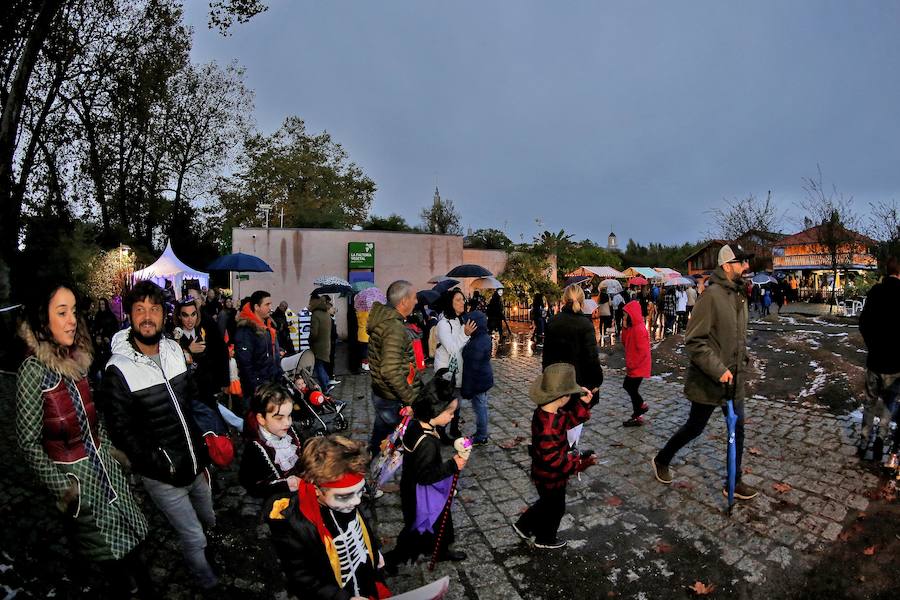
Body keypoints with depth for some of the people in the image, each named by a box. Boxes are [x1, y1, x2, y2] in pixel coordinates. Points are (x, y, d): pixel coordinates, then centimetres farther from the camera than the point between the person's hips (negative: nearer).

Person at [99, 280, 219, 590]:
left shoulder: (174, 350, -2)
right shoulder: (118, 370, -19)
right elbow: (123, 432, -16)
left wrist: (204, 440, 6)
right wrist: (164, 466, -17)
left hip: (195, 463, 5)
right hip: (163, 477, -5)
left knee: (209, 520, 27)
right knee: (194, 538, 11)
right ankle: (208, 583, 39)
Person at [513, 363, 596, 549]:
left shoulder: (547, 411, -12)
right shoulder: (548, 428, -40)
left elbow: (571, 419, 1)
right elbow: (554, 461, -33)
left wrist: (583, 402, -14)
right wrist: (581, 461, -25)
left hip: (544, 474, 8)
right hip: (551, 477, -8)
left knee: (547, 502, 31)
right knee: (555, 508, 21)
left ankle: (523, 526, 47)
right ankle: (545, 539, 46)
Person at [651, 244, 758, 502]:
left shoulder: (739, 295, 6)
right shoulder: (712, 295, -21)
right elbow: (694, 341, -24)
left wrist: (742, 360, 14)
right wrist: (718, 370, -25)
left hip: (734, 379, 8)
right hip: (708, 381, -7)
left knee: (737, 430, 13)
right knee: (695, 427, 9)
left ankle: (734, 482, 28)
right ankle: (661, 461, 31)